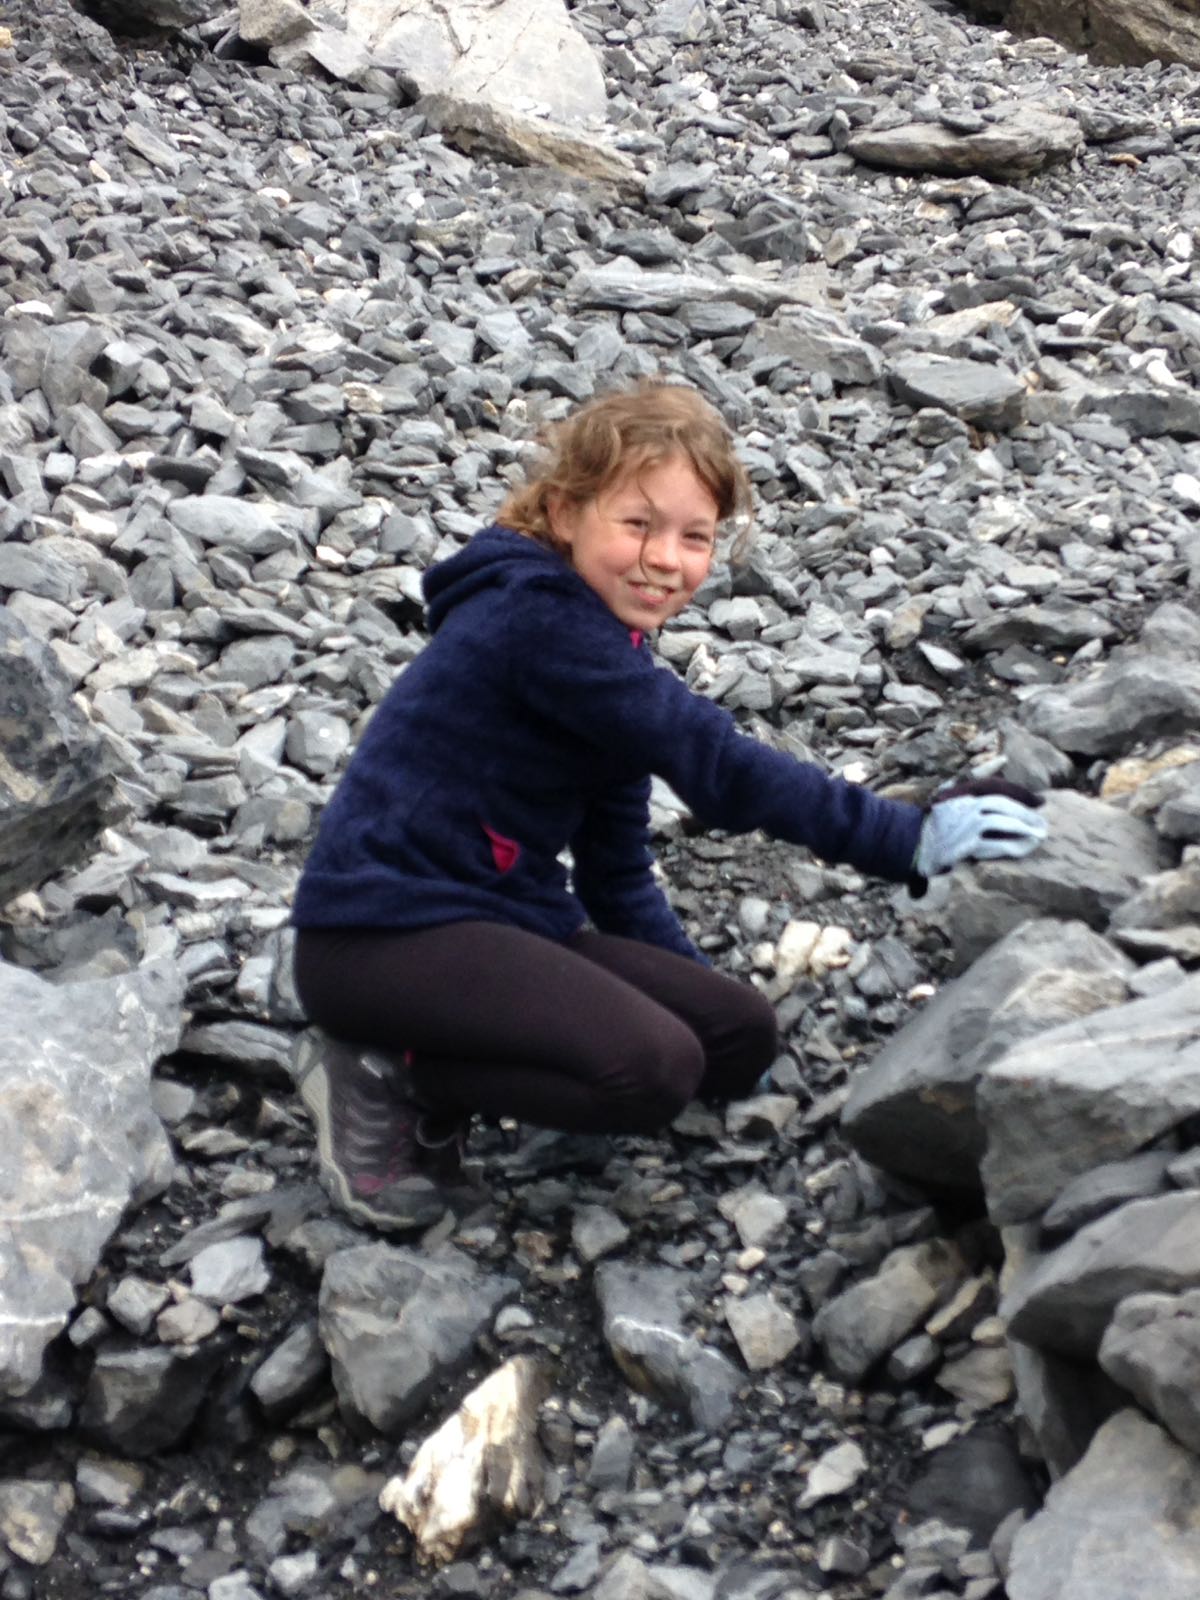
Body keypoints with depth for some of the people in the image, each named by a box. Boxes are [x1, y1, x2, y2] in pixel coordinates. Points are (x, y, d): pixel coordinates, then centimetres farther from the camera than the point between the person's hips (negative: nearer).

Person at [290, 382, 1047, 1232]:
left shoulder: (609, 650, 13)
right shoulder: (538, 618, -18)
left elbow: (617, 873, 19)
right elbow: (713, 763, -24)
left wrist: (695, 989, 16)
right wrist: (908, 837, -24)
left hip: (498, 917, 10)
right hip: (380, 936, -10)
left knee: (741, 1036, 4)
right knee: (650, 1068, -27)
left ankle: (436, 1101, 4)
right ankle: (386, 1078, -7)